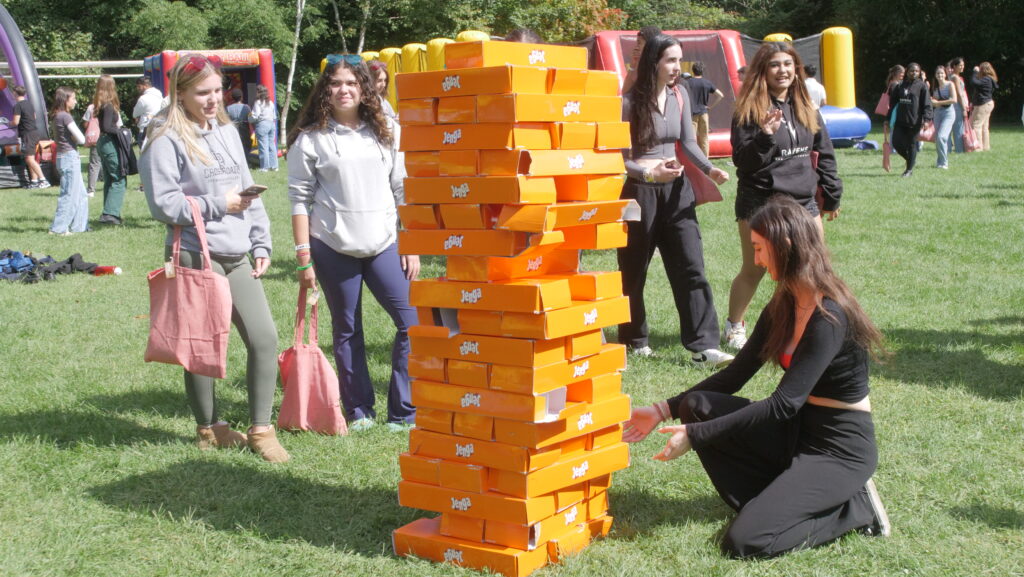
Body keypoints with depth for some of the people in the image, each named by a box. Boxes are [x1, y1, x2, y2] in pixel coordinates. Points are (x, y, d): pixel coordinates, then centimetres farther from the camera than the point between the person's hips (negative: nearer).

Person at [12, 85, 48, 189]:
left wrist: (10, 122, 5)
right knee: (30, 159, 13)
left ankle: (43, 180, -19)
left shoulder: (18, 105, -12)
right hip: (35, 131, 9)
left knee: (29, 159, -11)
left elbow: (16, 122, -15)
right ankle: (34, 181, 12)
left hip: (27, 133, -9)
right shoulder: (29, 103, 12)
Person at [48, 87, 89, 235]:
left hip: (63, 157, 9)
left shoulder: (57, 116, 12)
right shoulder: (65, 116, -15)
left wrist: (71, 138, -1)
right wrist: (75, 138, 3)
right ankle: (58, 228, -2)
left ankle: (79, 225, 18)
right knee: (69, 194, -4)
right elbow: (81, 139, -17)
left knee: (81, 194, 14)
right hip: (70, 157, -9)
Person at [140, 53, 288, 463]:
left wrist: (261, 244, 11)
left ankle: (261, 429, 11)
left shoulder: (227, 131, 15)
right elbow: (163, 203, -13)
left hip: (239, 258, 6)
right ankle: (209, 429, 23)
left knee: (264, 338, 0)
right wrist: (217, 205, -11)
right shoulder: (166, 140, -8)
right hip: (197, 256, -6)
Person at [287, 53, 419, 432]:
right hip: (333, 248, -2)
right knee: (347, 330, 6)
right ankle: (359, 412, 19)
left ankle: (404, 413, 7)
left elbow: (403, 190, 9)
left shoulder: (387, 133, 8)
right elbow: (300, 199, -1)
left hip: (383, 244, 2)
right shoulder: (311, 139, 0)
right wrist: (304, 255, -6)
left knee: (412, 322, -4)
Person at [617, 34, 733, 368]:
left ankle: (703, 347, -4)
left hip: (676, 190, 4)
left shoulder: (680, 97, 4)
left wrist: (709, 169, -7)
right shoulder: (630, 103, -10)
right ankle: (634, 340, 24)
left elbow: (688, 143, 9)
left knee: (691, 268, -3)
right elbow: (617, 158, -10)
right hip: (639, 191, -4)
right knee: (634, 271, 8)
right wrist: (649, 172, -23)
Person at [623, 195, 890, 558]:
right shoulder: (783, 306, 4)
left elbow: (784, 403, -26)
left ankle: (854, 508, 0)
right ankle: (779, 498, -1)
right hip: (796, 431, 8)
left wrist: (695, 435, -25)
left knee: (745, 540, -20)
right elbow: (736, 374, 7)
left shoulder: (830, 316, -23)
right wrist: (663, 410, -1)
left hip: (841, 448, -8)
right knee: (697, 405, -10)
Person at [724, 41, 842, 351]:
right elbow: (743, 161, -13)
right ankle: (734, 326, 24)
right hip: (759, 204, -5)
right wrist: (765, 137, -30)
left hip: (803, 201, 5)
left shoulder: (806, 108, 8)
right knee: (753, 270, 6)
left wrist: (831, 197, 14)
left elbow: (824, 155, 14)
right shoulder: (748, 110, -8)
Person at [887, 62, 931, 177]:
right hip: (900, 120, 4)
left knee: (912, 144, 1)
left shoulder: (922, 86, -1)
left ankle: (909, 169, 14)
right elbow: (893, 103, 16)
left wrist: (926, 119, -18)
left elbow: (927, 104, -7)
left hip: (914, 121, -4)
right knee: (896, 143, -1)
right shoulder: (900, 86, 10)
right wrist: (889, 118, 14)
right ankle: (911, 159, 25)